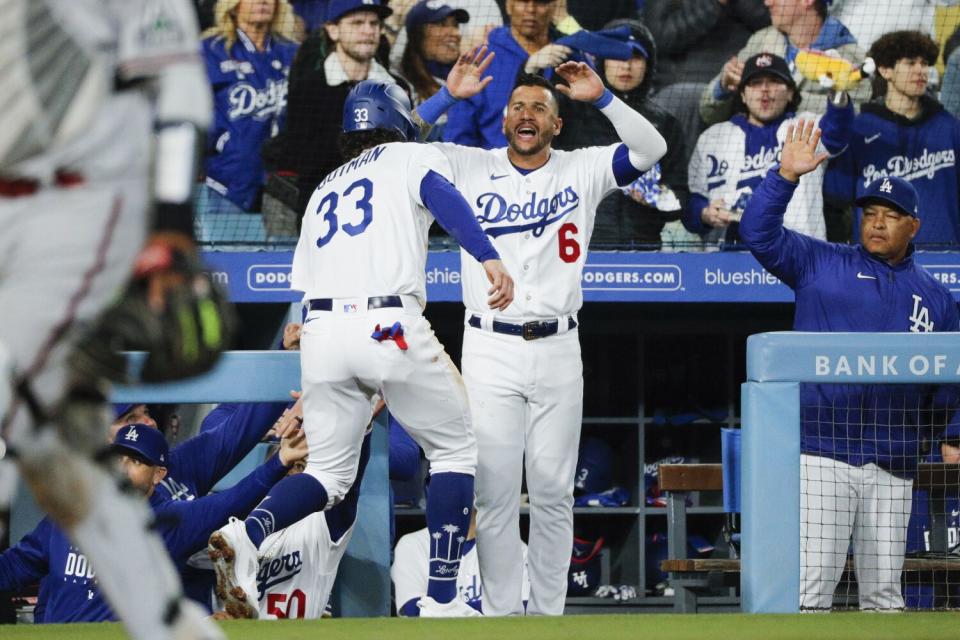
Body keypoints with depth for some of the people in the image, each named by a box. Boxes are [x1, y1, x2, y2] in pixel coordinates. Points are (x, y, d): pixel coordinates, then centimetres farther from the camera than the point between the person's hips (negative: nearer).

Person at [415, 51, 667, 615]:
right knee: (496, 490, -2)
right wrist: (450, 95, -8)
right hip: (490, 350, -1)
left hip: (558, 351, 1)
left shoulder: (581, 171, 6)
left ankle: (548, 612, 11)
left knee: (554, 491, 4)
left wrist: (601, 97, -12)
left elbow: (650, 148, -3)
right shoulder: (471, 167, 6)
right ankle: (501, 614, 3)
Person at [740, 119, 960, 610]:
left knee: (884, 591, 8)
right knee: (811, 584, -11)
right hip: (822, 454, -3)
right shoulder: (820, 264, 8)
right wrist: (786, 175, -15)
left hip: (894, 467, 4)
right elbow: (758, 233, -3)